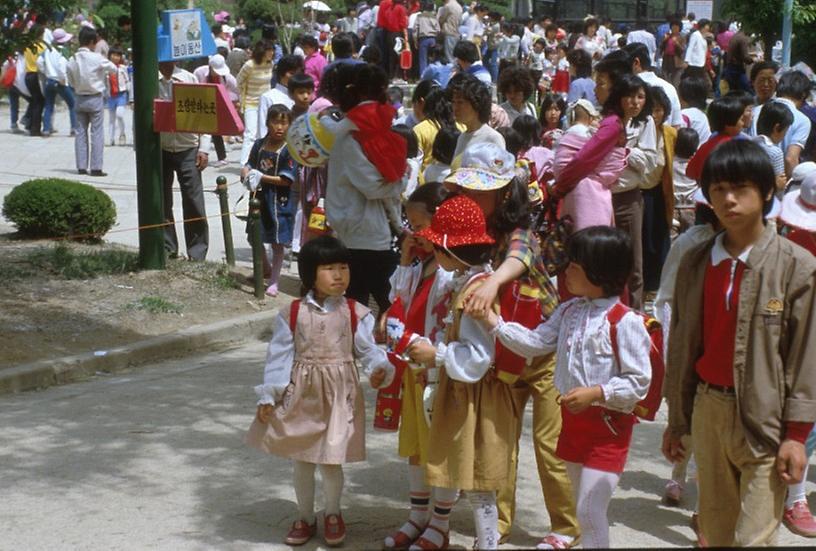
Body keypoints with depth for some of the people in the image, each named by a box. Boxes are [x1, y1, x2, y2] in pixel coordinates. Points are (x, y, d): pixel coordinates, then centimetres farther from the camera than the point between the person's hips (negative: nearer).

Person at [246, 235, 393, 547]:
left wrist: (379, 368, -28)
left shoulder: (355, 314, -6)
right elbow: (279, 356, -3)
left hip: (340, 393, -1)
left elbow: (368, 349, -6)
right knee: (300, 460, 12)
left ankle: (333, 515, 27)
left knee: (331, 460, 2)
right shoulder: (292, 314, -5)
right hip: (301, 393, 1)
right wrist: (268, 396, -5)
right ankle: (305, 518, 31)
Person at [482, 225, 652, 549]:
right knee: (585, 508, 20)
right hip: (572, 418, 8)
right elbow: (535, 342, 5)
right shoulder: (569, 311, 5)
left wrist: (595, 393, -26)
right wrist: (494, 323, -3)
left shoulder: (625, 322, -19)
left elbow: (638, 381, -19)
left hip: (607, 426, -8)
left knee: (590, 512, -8)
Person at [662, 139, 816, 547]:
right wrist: (677, 420, 12)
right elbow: (682, 345, 11)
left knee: (753, 539, -8)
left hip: (765, 420, -5)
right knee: (715, 534, 13)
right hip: (709, 410, 5)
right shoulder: (695, 263, 5)